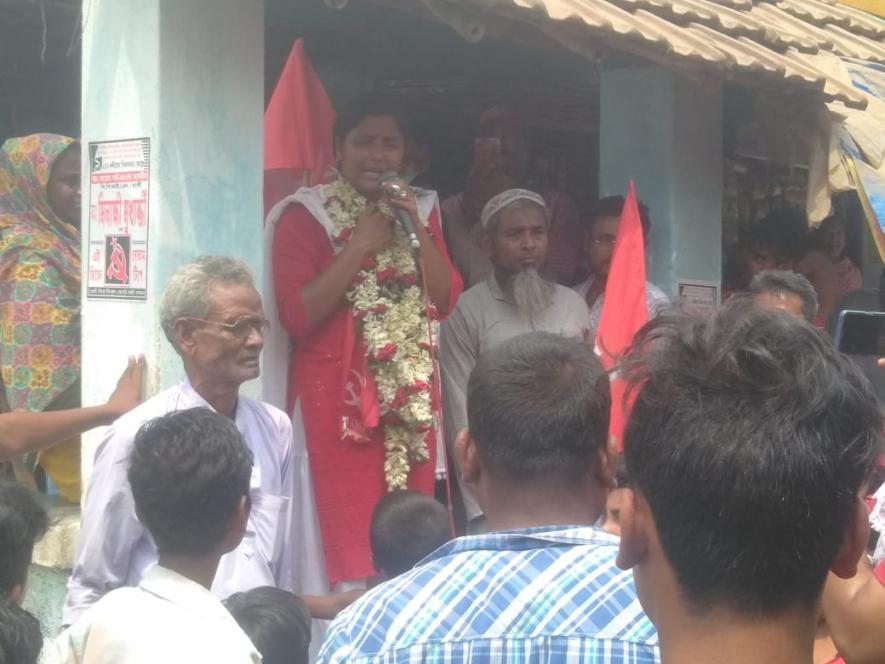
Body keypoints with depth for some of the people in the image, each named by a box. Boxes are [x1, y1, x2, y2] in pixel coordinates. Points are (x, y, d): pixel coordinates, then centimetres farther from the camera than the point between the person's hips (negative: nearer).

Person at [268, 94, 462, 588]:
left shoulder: (419, 209, 14)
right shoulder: (305, 214, -2)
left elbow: (446, 300, 6)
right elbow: (297, 315, -12)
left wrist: (416, 229, -4)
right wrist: (360, 246, -12)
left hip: (411, 392, 5)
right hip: (339, 390, -5)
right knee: (352, 538, -10)